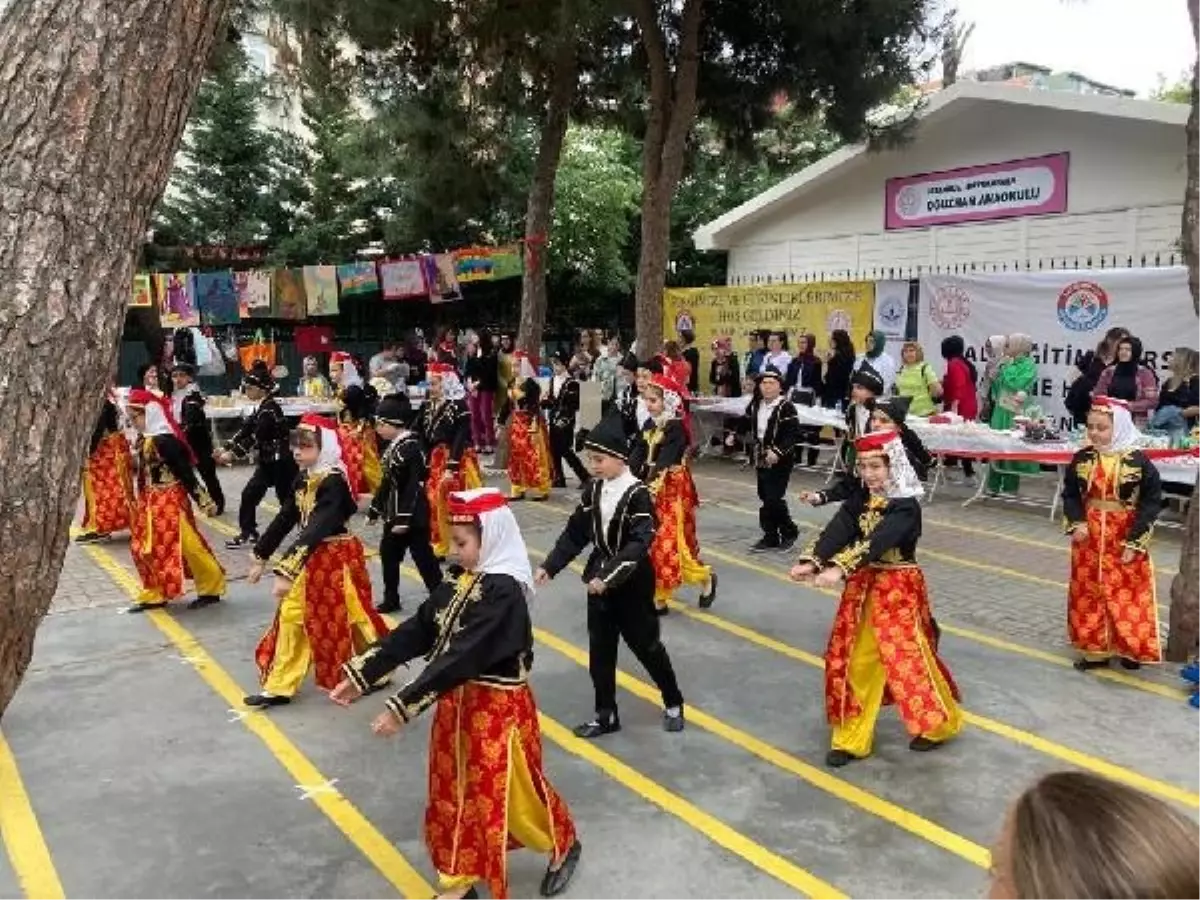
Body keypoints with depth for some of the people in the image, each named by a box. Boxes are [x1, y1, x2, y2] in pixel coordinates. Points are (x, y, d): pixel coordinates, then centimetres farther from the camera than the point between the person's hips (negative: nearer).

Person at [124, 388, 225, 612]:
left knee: (186, 545, -4)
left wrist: (203, 500, -19)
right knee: (145, 547, 13)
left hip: (170, 501, -10)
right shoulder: (145, 440, 7)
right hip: (152, 502, 10)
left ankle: (211, 589, 9)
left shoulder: (164, 441, -20)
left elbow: (185, 473, -20)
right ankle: (154, 594, 24)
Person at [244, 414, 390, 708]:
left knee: (349, 617, 4)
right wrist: (261, 557, 13)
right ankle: (279, 687, 17)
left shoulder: (333, 482, -23)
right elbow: (284, 519, 12)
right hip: (310, 558, 8)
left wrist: (287, 570, -35)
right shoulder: (303, 480, 4)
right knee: (291, 615, 8)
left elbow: (316, 529, -30)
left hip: (336, 558, -8)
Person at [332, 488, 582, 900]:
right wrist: (360, 675, -5)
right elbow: (414, 633, 2)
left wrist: (402, 706, -30)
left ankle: (564, 846, 37)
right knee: (453, 792, 16)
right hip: (458, 703, 8)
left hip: (499, 709, -8)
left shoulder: (504, 592, -25)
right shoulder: (459, 584, 2)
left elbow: (461, 656, -30)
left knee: (510, 792, 9)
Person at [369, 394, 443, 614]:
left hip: (413, 516, -10)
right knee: (388, 554, 16)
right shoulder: (393, 447, 9)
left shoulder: (411, 448, -20)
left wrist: (404, 519, -24)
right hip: (394, 515, 10)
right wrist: (374, 509, 21)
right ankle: (391, 600, 28)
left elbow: (413, 487, -24)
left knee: (423, 557, -2)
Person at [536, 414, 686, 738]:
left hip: (632, 584, -6)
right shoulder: (594, 490, 1)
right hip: (599, 582, 6)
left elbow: (639, 545, -25)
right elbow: (575, 533, 6)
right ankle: (606, 715, 24)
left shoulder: (637, 495, -19)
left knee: (646, 645, 9)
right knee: (600, 651, 10)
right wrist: (550, 566, -1)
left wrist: (609, 576, -31)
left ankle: (673, 703, 31)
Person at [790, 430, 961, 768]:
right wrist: (811, 561, -31)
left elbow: (876, 542, -33)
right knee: (854, 661, 8)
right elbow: (836, 530, -14)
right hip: (863, 586, 6)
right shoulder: (860, 500, 2)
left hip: (898, 588, -6)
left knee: (909, 658, 0)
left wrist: (840, 570, -45)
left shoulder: (906, 506, -18)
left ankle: (939, 724, 27)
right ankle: (851, 738, 20)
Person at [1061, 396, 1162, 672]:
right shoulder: (1082, 459, -3)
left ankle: (1131, 648, 22)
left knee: (1128, 594, 4)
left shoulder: (1138, 461, -13)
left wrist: (1135, 540, -12)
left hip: (1126, 539, -3)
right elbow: (1070, 494, 6)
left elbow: (1152, 502, -9)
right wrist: (1077, 523, -10)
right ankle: (1095, 649, 22)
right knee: (1090, 593, 10)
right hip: (1089, 538, 3)